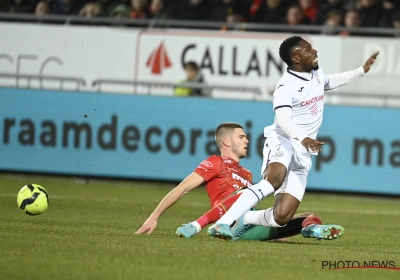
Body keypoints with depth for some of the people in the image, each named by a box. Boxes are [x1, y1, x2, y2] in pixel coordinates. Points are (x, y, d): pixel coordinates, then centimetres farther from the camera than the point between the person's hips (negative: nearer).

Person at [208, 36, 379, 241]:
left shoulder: (317, 73, 12)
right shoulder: (286, 86, -15)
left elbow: (329, 82, 38)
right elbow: (283, 121, -30)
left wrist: (362, 71, 38)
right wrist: (303, 138, -48)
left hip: (302, 154, 7)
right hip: (282, 142, -7)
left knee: (281, 216, -8)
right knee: (274, 180, -40)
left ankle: (243, 220, 16)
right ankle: (222, 223, -41)